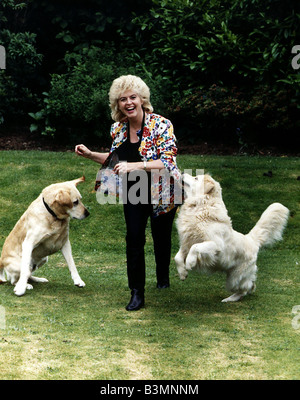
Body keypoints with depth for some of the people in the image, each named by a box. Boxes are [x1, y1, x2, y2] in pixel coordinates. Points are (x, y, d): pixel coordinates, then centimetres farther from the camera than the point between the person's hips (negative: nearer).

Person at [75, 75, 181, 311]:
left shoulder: (161, 125, -22)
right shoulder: (118, 128, -3)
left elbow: (168, 162, -28)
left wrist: (135, 165, -38)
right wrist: (90, 154, 1)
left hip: (162, 192, -3)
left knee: (161, 237, 13)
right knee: (134, 238, -8)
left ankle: (163, 278, 40)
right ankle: (137, 293, -1)